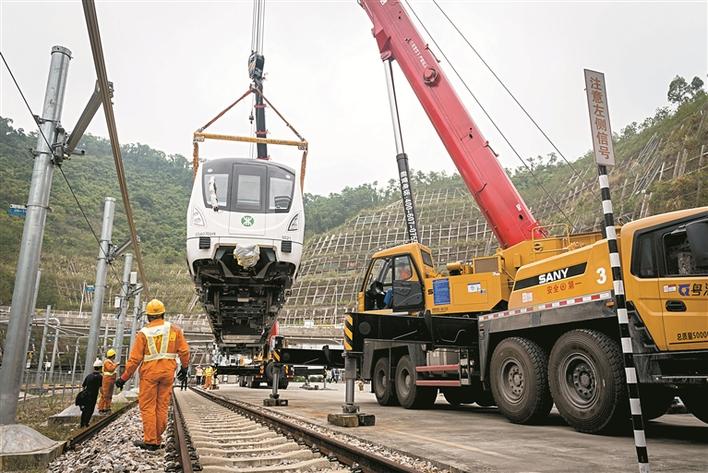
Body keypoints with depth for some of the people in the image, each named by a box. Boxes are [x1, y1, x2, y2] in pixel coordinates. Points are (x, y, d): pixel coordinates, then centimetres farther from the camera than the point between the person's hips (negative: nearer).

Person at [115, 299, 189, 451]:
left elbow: (135, 359, -5)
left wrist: (124, 378, 4)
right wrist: (185, 367, 17)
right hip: (168, 371, 3)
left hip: (149, 372, -3)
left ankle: (150, 441, 5)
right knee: (162, 406, 9)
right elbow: (184, 350, 1)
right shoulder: (175, 329, 0)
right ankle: (157, 440, 15)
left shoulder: (144, 333, -5)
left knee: (148, 407, 5)